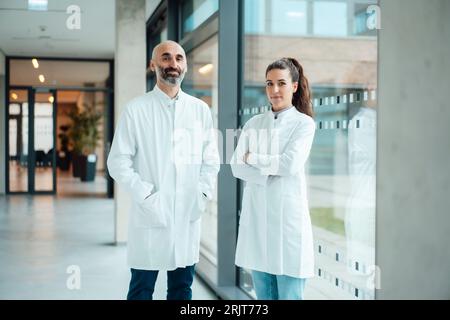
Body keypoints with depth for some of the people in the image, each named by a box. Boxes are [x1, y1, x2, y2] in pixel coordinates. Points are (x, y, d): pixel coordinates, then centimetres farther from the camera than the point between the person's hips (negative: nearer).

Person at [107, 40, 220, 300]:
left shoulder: (201, 110, 7)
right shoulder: (136, 109, -2)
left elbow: (211, 160, 11)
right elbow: (118, 162, -4)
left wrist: (202, 194, -2)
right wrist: (146, 196, -12)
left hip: (189, 216, 3)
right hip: (151, 216, -3)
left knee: (182, 288, 12)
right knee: (142, 290, 6)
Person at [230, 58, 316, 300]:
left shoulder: (304, 123, 0)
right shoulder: (253, 123, 11)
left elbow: (291, 164, -14)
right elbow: (237, 166, 1)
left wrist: (253, 157, -4)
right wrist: (270, 171, -13)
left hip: (287, 213, -4)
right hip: (256, 214, 4)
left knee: (289, 294, -1)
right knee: (263, 294, 11)